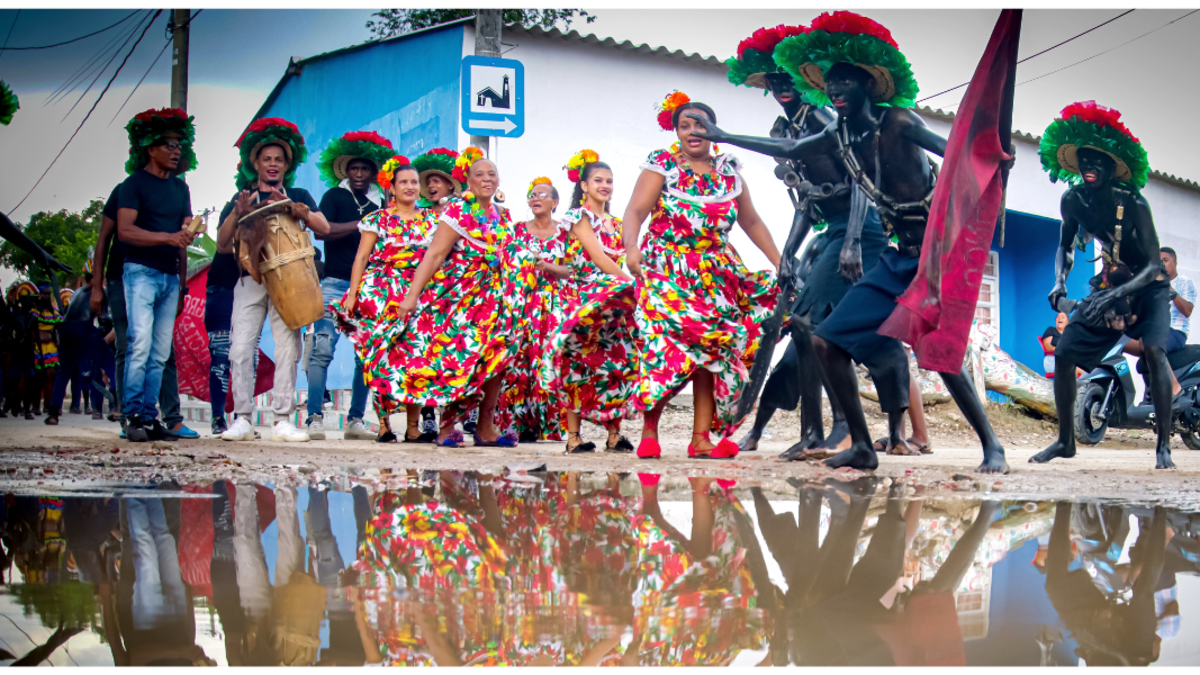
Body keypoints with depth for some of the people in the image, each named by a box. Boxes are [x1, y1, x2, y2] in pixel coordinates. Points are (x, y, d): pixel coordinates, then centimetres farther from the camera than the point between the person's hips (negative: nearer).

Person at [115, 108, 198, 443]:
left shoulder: (180, 188, 18)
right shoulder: (135, 183, 0)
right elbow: (125, 230, -11)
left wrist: (182, 285, 16)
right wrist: (168, 237, -20)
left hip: (170, 276, 6)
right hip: (141, 272, -6)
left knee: (160, 353, 3)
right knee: (140, 344, -15)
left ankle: (150, 419, 6)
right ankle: (133, 416, -10)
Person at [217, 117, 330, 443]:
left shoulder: (298, 196, 18)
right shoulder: (242, 199, 17)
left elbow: (324, 228, 2)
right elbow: (222, 246, 9)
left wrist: (294, 209, -13)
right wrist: (237, 213, -7)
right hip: (251, 279, 0)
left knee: (288, 348, -8)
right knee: (241, 347, -10)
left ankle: (283, 420, -6)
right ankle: (242, 419, -7)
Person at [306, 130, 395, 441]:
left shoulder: (381, 204, 17)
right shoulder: (335, 196, 7)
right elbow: (321, 230, -8)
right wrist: (362, 224, -9)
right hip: (335, 283, -4)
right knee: (323, 348, -12)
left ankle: (355, 420, 8)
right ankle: (315, 418, -10)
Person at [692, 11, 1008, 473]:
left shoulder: (897, 122, -13)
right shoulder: (839, 138, 8)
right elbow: (788, 151, 25)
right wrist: (725, 138, 32)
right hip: (899, 258, 8)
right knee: (828, 340, 1)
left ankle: (991, 446, -6)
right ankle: (862, 447, 7)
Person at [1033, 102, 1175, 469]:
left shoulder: (1132, 202, -27)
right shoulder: (1073, 200, -12)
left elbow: (1155, 265, -28)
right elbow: (1066, 246, 6)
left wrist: (1117, 295, -43)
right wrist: (1059, 282, -14)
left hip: (1147, 285, -5)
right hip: (1110, 283, 5)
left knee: (1154, 349, -29)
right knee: (1064, 352, -6)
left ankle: (1164, 444, -22)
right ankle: (1066, 440, 8)